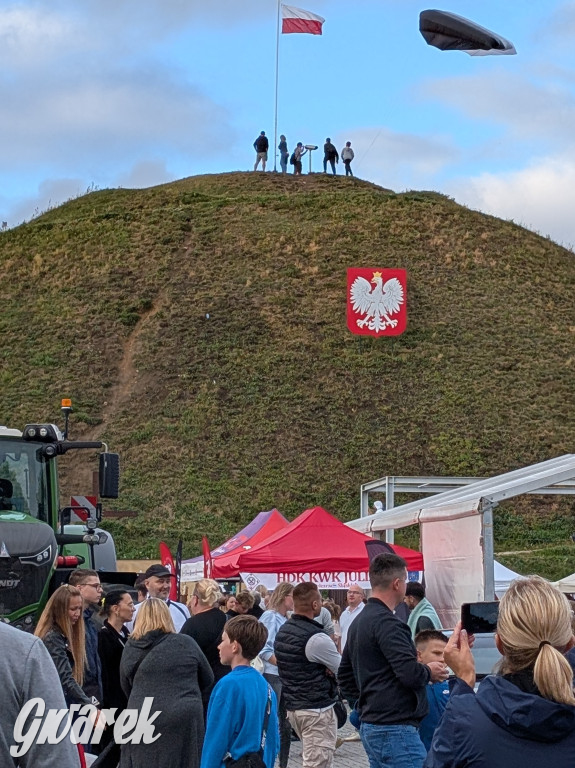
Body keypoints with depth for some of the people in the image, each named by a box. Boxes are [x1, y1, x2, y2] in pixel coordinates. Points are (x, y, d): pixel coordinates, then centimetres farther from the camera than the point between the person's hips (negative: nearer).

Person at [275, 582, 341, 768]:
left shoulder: (282, 632, 7)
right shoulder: (316, 638, -20)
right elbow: (344, 670, -11)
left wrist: (325, 669, -3)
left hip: (292, 706, 9)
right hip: (317, 710, -9)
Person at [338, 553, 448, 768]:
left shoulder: (358, 622, 15)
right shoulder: (386, 623, -16)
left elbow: (345, 678, 23)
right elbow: (410, 674, -22)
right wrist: (430, 672, -2)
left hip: (371, 725, 10)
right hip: (395, 728, -10)